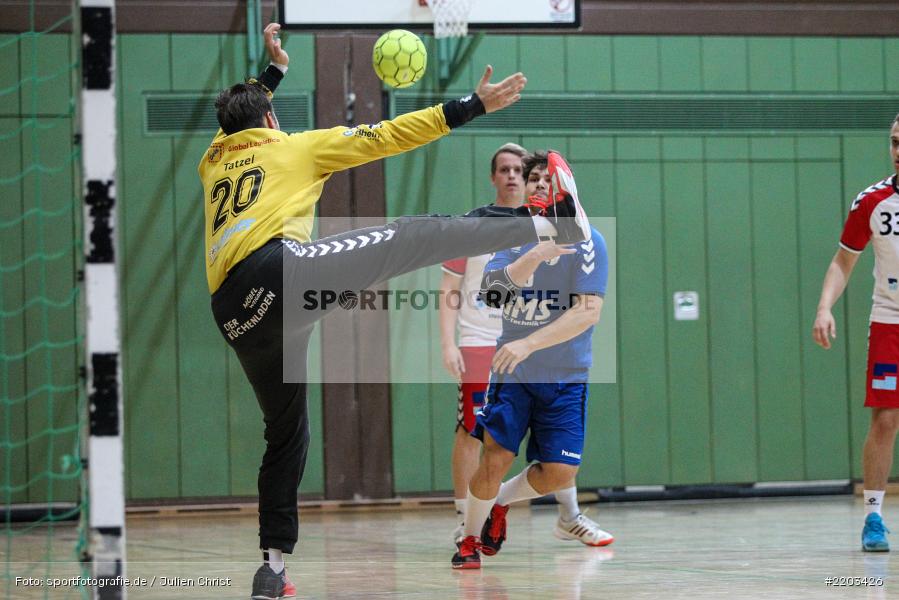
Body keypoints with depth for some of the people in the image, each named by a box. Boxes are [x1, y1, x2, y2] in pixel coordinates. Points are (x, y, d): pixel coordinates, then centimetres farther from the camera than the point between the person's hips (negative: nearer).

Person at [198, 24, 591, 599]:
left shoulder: (214, 160, 32)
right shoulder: (295, 147, 19)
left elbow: (236, 118, 56)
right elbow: (386, 137, 16)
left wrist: (273, 71, 70)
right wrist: (473, 106, 20)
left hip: (236, 314, 5)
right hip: (283, 270, -5)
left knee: (286, 434, 16)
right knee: (410, 238, -2)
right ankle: (552, 222, -9)